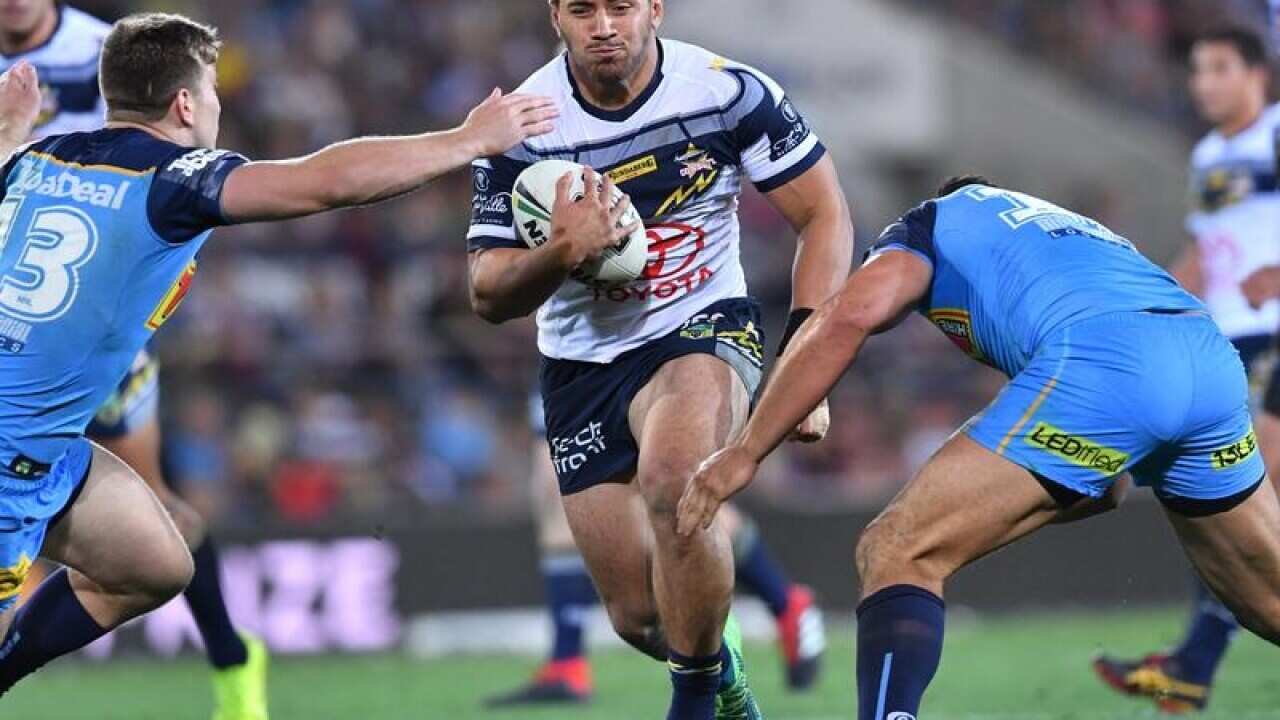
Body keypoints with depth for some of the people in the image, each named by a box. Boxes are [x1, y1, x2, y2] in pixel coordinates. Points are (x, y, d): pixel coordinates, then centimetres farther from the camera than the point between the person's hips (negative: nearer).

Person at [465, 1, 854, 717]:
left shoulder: (728, 91, -14)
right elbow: (489, 297, -9)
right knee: (639, 615, 0)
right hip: (583, 360, 2)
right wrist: (561, 253, -31)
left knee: (672, 482, -36)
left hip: (704, 329, -2)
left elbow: (826, 215, -5)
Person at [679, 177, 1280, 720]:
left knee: (896, 555, -3)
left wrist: (745, 452, 6)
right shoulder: (1081, 230, 43)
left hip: (1097, 361, -6)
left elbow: (851, 315, 3)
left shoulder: (930, 221, 26)